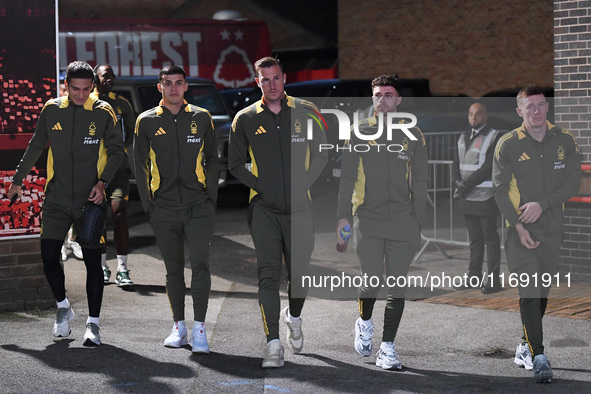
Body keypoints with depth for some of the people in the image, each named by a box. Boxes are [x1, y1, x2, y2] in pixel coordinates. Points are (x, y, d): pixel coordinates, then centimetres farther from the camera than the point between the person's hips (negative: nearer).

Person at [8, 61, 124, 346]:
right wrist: (18, 179, 22)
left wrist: (103, 181, -13)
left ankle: (93, 323, 10)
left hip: (90, 200, -2)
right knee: (48, 257, -3)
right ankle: (63, 307, 23)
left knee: (92, 261, -1)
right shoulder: (52, 110, 4)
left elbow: (116, 151, 2)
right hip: (57, 199, 2)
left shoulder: (103, 113, -3)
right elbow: (36, 146, 16)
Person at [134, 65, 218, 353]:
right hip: (164, 209, 1)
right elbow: (140, 165, 9)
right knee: (173, 268, 9)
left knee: (200, 264, -10)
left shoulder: (201, 118, 7)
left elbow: (212, 159, 11)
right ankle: (179, 327, 19)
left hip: (198, 207, -1)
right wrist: (148, 204, 3)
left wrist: (211, 198, 3)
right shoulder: (147, 121, 6)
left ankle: (199, 329, -5)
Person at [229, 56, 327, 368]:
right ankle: (273, 344, -8)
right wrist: (259, 185, -2)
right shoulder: (245, 119, 5)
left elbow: (320, 155, 10)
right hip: (264, 208, 0)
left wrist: (303, 185, -2)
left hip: (299, 206, 1)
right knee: (268, 275, -8)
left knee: (299, 273, 6)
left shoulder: (306, 112, 5)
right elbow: (235, 163, 11)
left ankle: (293, 317, 38)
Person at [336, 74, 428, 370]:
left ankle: (387, 348, 8)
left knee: (397, 285, -1)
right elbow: (347, 177, 7)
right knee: (371, 281, -10)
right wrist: (342, 215, -1)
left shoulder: (412, 135, 9)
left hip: (402, 222, 1)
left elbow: (419, 182, 10)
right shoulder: (360, 132, 7)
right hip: (367, 219, -1)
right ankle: (365, 322, 22)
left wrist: (417, 222, 4)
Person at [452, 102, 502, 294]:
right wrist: (458, 182, -6)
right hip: (467, 197, 7)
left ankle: (494, 281, -2)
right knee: (474, 238, 13)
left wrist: (468, 183, -18)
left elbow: (489, 167, -15)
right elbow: (456, 163, 12)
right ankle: (474, 277, 20)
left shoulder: (494, 138, -7)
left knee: (489, 237, -5)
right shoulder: (463, 138, 15)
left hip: (485, 196, -7)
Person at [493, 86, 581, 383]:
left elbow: (574, 182, 1)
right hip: (519, 229, -3)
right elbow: (500, 189, -5)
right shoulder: (508, 144, -3)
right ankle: (538, 356, -11)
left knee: (543, 290, 11)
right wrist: (519, 226, -14)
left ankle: (527, 346, 26)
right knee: (529, 291, -11)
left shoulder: (565, 141, 5)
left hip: (553, 228, 3)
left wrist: (542, 204, -13)